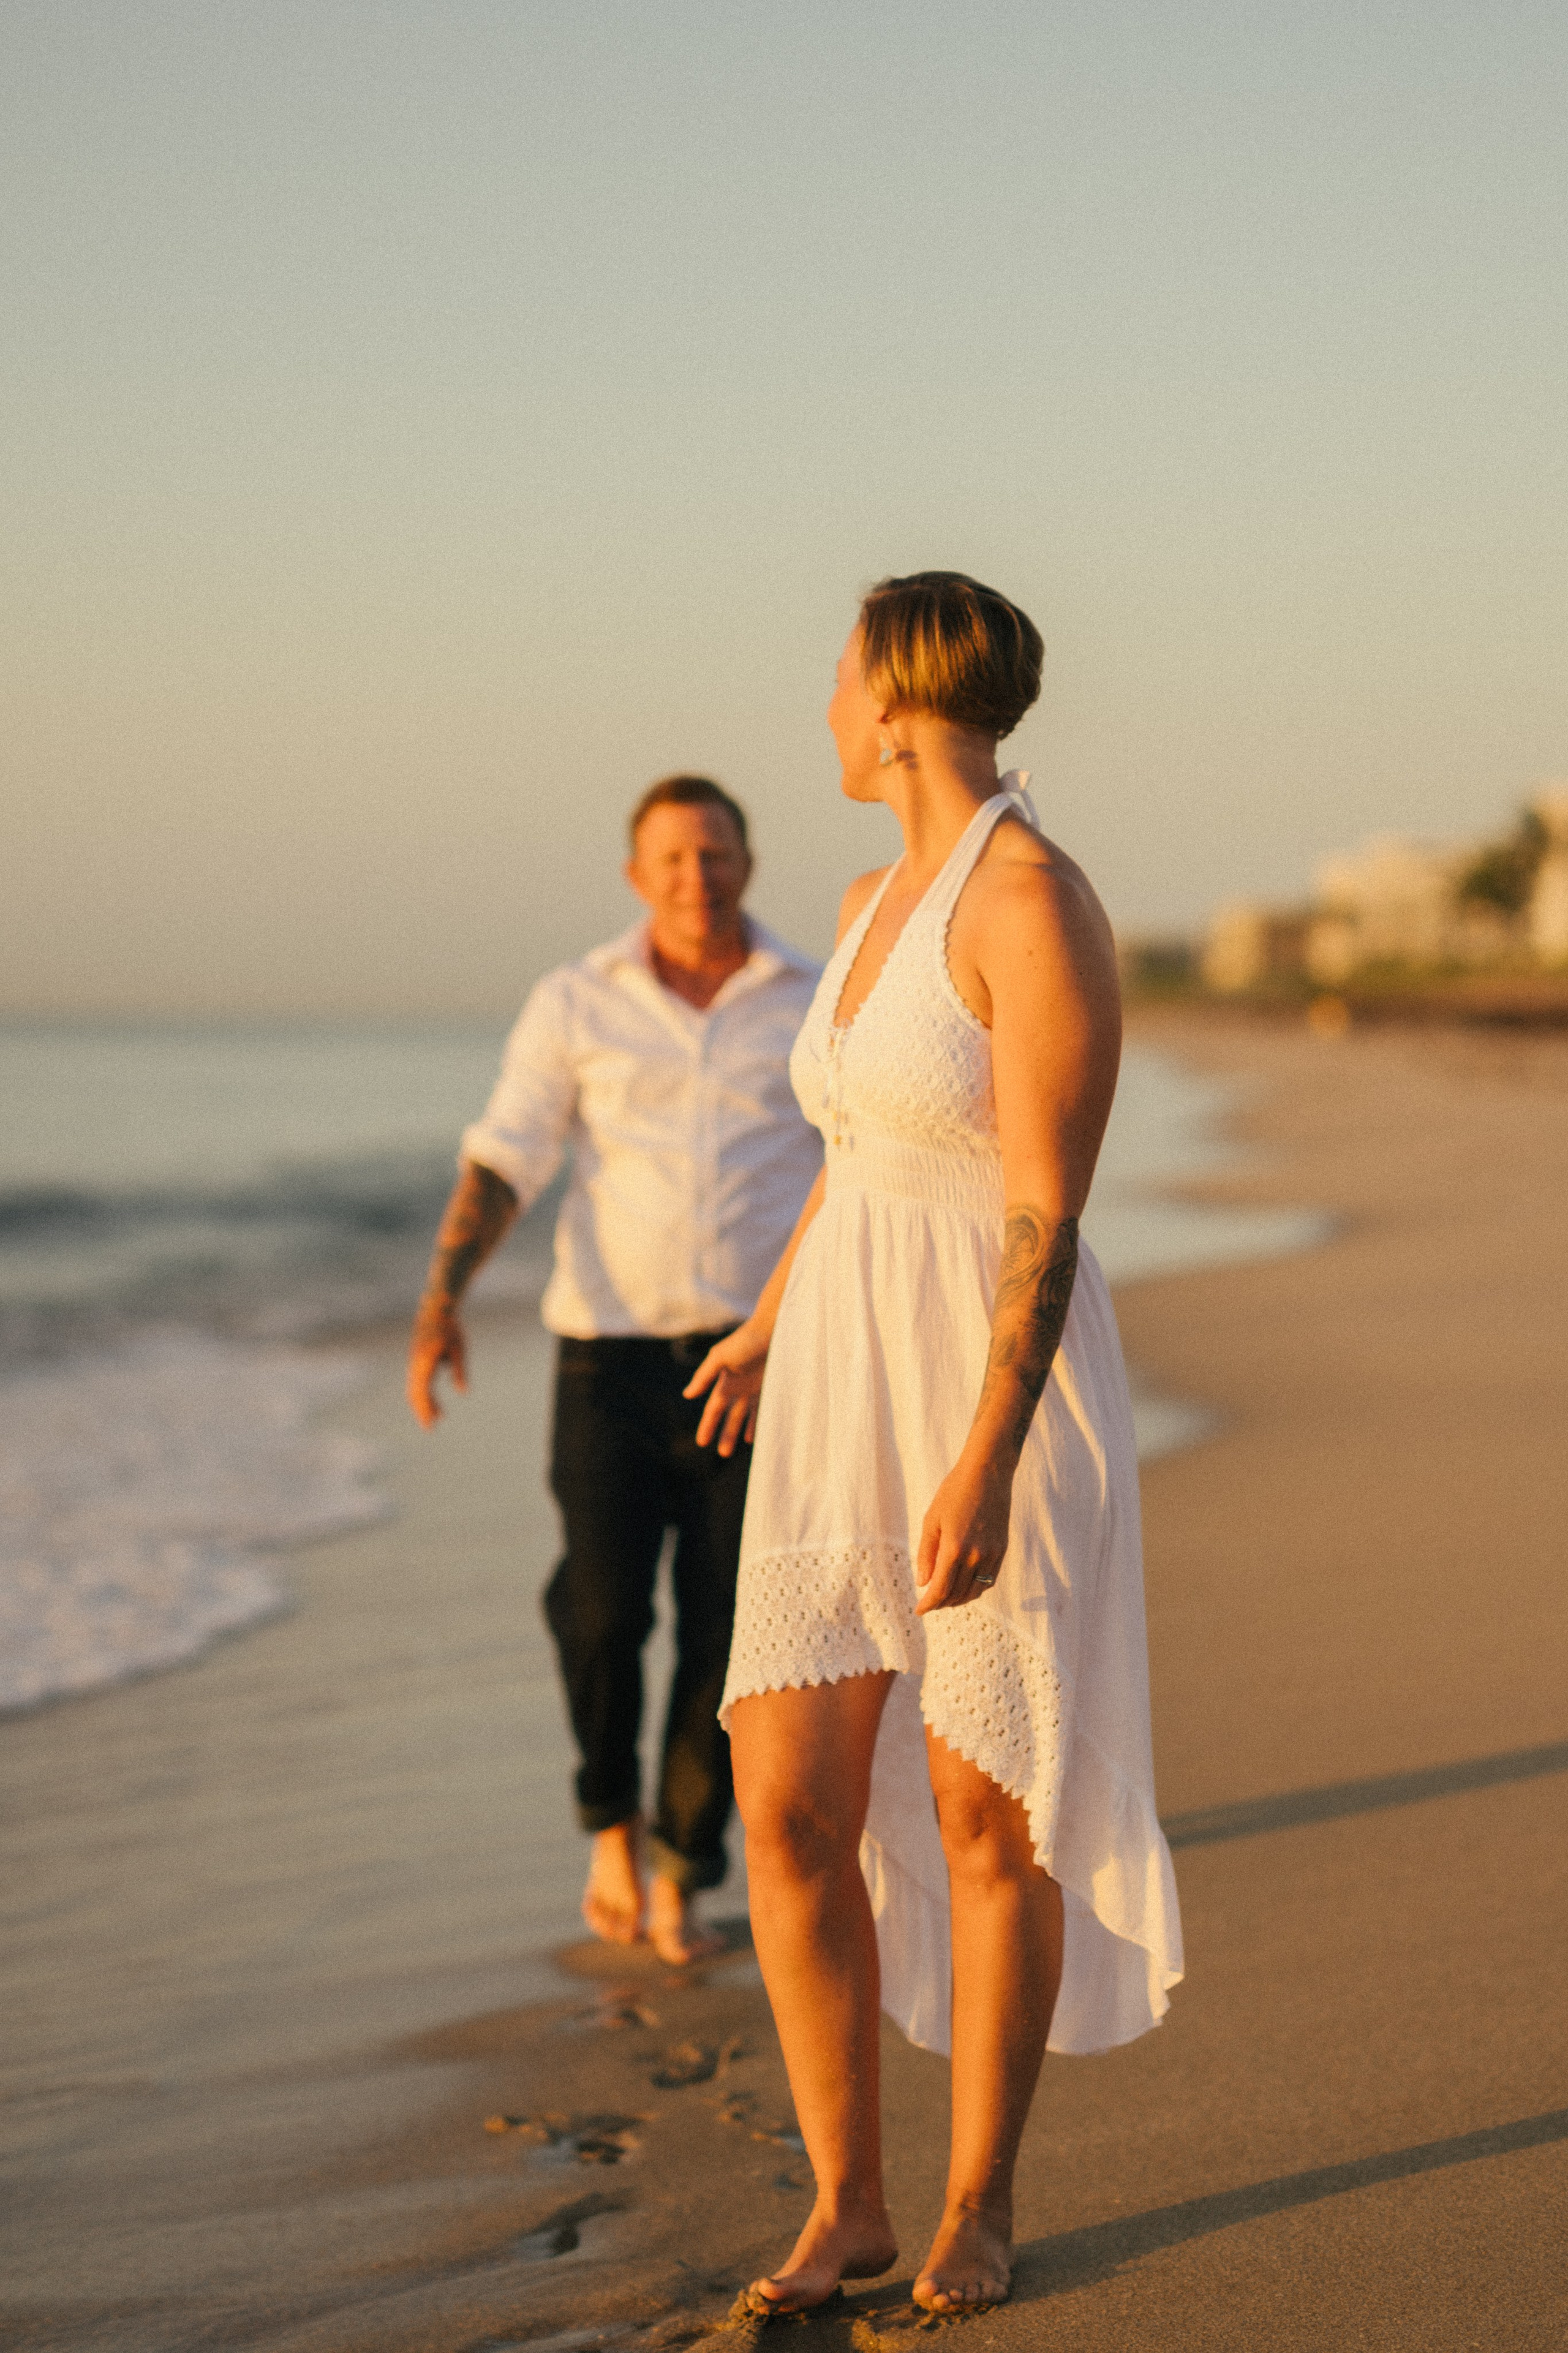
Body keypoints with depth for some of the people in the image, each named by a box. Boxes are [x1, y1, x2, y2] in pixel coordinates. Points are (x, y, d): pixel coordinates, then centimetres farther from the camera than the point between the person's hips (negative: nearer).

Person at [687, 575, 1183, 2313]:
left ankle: (979, 2201, 23)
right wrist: (767, 1327, 39)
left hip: (1002, 1404, -7)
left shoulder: (1037, 906, -16)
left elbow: (1049, 1213, -20)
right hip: (849, 1402, 7)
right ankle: (847, 2203, 15)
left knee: (984, 1821, 4)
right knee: (785, 1813, 1)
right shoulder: (876, 904, 12)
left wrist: (985, 1466, -25)